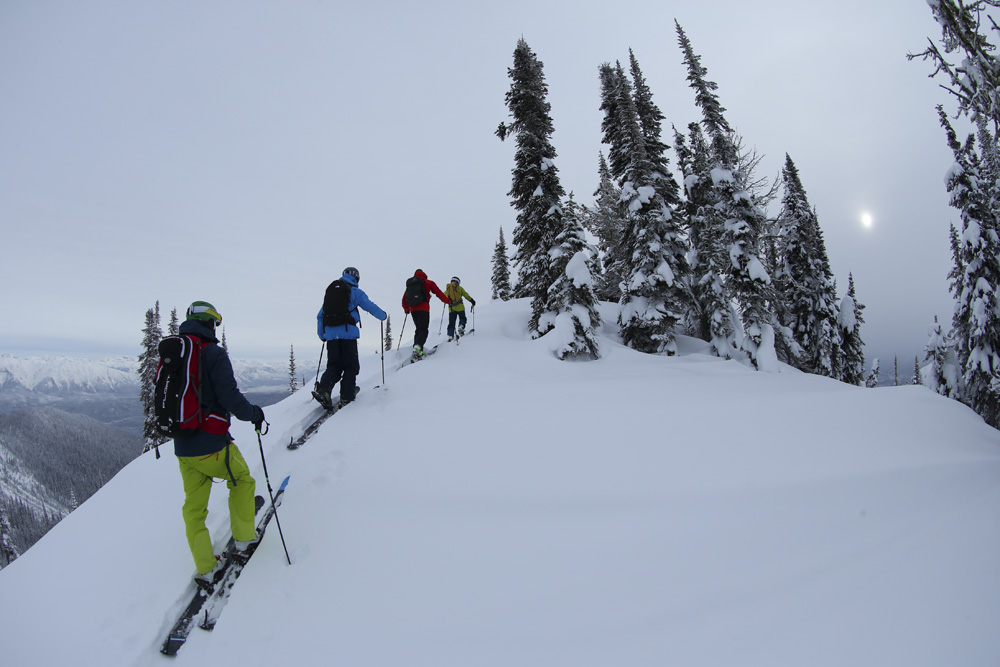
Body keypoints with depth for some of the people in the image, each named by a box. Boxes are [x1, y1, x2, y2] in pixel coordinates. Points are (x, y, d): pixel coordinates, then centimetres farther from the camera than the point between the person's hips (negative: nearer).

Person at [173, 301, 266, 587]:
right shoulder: (213, 353, -14)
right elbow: (229, 396, -20)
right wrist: (254, 414, -2)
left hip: (182, 447, 6)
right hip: (211, 444, -6)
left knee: (194, 506, 15)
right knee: (241, 480, 19)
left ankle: (205, 568, 23)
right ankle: (244, 537, 28)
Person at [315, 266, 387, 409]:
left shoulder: (330, 290, 19)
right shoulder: (355, 292, 2)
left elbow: (320, 316, 21)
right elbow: (370, 306, 1)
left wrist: (321, 335, 28)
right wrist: (383, 316, 21)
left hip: (330, 333, 5)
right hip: (347, 332, -5)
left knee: (334, 365, 9)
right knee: (351, 365, 4)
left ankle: (323, 388, -14)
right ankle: (346, 396, -1)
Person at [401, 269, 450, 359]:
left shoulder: (410, 284, 21)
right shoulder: (428, 282, 9)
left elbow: (404, 299, 23)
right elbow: (439, 293, 7)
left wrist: (406, 309, 37)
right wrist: (448, 301, 19)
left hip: (413, 309, 5)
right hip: (423, 309, -5)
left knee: (418, 329, 16)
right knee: (423, 330, -7)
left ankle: (417, 350, 5)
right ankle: (418, 346, -32)